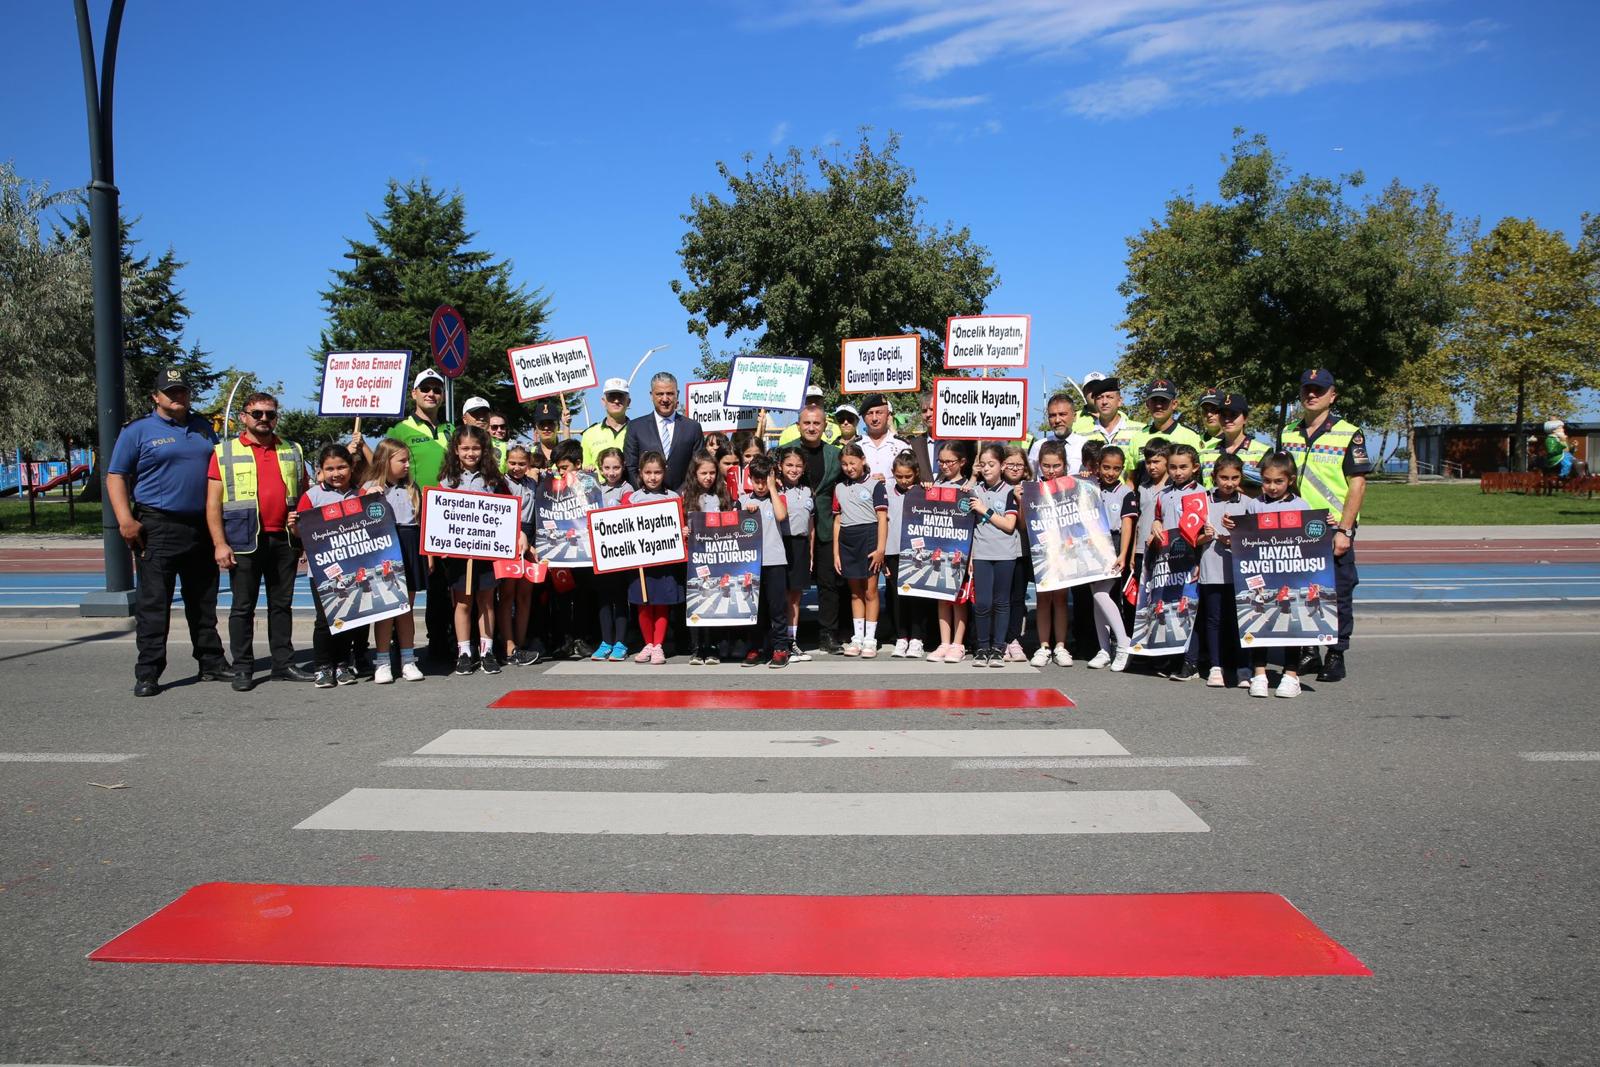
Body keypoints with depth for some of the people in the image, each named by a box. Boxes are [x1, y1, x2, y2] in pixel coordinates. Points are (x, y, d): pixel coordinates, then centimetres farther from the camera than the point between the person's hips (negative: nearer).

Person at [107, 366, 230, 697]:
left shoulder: (203, 428, 15)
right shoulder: (138, 431, 0)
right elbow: (116, 476, -3)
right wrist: (125, 519, -14)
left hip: (203, 528, 5)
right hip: (158, 530, -5)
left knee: (204, 602, 12)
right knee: (153, 604, -4)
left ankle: (212, 663, 21)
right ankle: (148, 674, 0)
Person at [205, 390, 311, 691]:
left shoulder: (292, 452, 13)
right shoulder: (225, 452, 3)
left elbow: (304, 497, 18)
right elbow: (213, 503, -1)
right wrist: (220, 543, -9)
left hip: (285, 540, 3)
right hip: (244, 542, -3)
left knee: (282, 604, 9)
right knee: (243, 606, 3)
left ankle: (284, 663, 16)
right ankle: (242, 669, 9)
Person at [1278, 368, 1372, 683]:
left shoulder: (1349, 434, -3)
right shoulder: (1288, 434, 10)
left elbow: (1357, 485, -7)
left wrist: (1344, 530, -14)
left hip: (1334, 530, -4)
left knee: (1338, 595, 2)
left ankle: (1336, 656, 11)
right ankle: (1308, 653, 19)